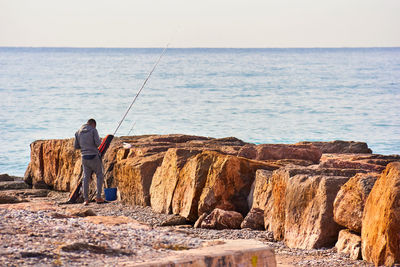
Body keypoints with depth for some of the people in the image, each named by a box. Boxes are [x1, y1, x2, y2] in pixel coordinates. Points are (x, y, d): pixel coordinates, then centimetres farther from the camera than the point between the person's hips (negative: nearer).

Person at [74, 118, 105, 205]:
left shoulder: (78, 132, 8)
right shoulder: (93, 130, -7)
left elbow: (76, 146, 9)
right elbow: (98, 143, -15)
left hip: (85, 157, 4)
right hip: (94, 157, -4)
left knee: (86, 178, 8)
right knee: (99, 176, 11)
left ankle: (86, 199, -1)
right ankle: (98, 197, 4)